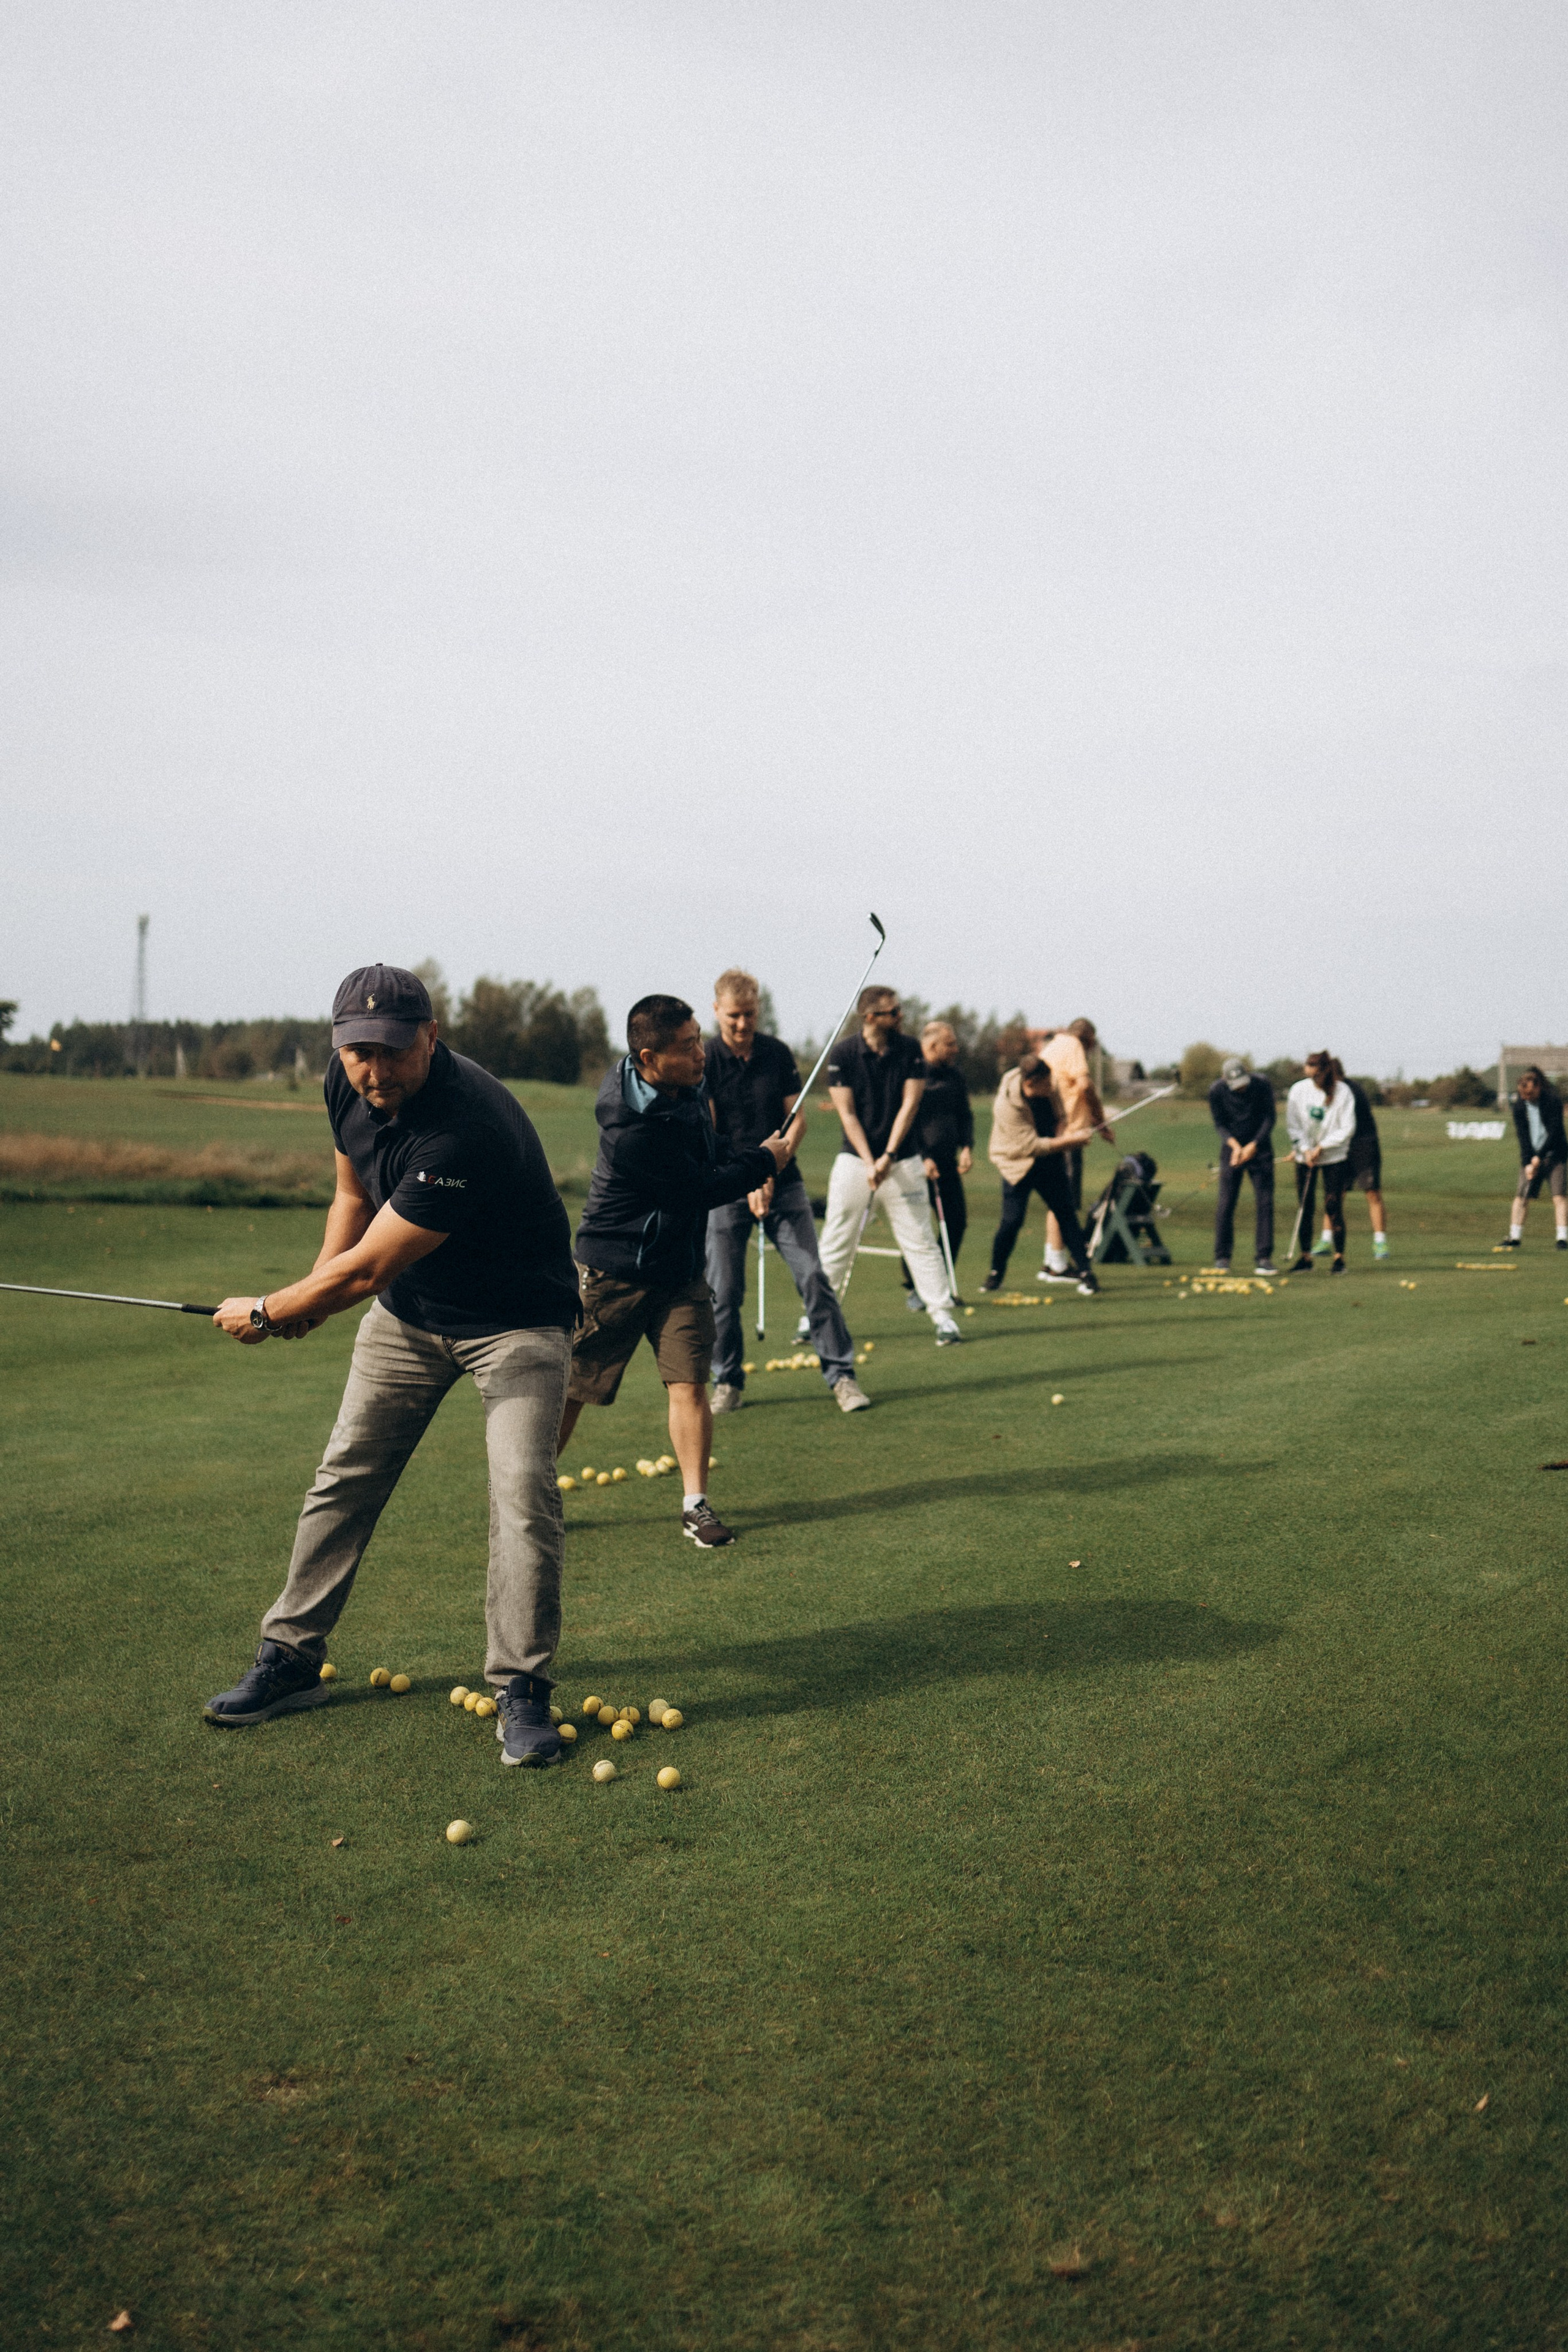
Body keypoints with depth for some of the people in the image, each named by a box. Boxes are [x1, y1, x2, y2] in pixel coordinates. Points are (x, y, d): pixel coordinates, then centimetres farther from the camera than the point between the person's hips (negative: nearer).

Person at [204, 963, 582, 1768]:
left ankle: (520, 1691, -5)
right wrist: (306, 1296, 3)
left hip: (515, 1318, -7)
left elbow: (365, 1271, -29)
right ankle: (290, 1660, 21)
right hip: (406, 1310, 7)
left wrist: (264, 1315, -15)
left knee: (523, 1492, -18)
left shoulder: (465, 1130, -36)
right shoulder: (346, 1085, -11)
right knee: (345, 1476, 8)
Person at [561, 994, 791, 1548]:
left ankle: (695, 1504, 5)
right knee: (570, 1387, 4)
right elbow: (699, 1190, -19)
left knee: (689, 1382, -3)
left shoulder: (687, 1087, -2)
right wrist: (764, 1162, -6)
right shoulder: (632, 1127, -29)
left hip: (679, 1268, 6)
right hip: (615, 1271, -6)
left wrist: (750, 1163, 2)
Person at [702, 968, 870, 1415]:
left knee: (813, 1275, -5)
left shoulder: (777, 1054, 3)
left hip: (782, 1184, 2)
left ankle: (841, 1374, 2)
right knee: (723, 1290, -1)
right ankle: (728, 1382, 16)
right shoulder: (704, 1061, -5)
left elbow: (797, 1119, 4)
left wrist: (771, 1169, -11)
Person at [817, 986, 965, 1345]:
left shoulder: (910, 1050, -2)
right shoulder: (842, 1054, -6)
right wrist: (868, 1163, -14)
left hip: (903, 1160, 1)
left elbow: (909, 1105, -5)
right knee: (835, 1244, 2)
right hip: (855, 1158, -1)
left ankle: (943, 1316, 6)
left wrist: (888, 1156, -13)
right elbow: (847, 1113, -7)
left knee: (921, 1241, 0)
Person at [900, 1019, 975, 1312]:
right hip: (917, 1164, -6)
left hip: (947, 1163, 6)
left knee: (957, 1222, 4)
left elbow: (965, 1114, 19)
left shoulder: (954, 1076, 13)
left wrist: (967, 1147, 2)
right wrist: (922, 1158, -16)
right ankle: (914, 1289, 6)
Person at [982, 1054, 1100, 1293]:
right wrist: (1069, 1141, -26)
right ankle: (995, 1273, 10)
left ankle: (1086, 1272, 6)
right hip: (1017, 1162, -5)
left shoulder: (1048, 1087, -11)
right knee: (1012, 1219, -11)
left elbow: (1060, 1114, 10)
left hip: (1050, 1158, 5)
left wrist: (1064, 1128, -13)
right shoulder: (1008, 1105, -30)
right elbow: (1031, 1146, -28)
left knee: (1066, 1213, 1)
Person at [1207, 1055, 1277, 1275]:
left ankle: (1264, 1257, -1)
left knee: (1264, 1202, -5)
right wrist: (1235, 1145, -19)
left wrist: (1253, 1146, -16)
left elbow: (1269, 1119, -7)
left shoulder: (1262, 1086, -14)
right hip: (1232, 1148, 0)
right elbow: (1220, 1124, -4)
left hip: (1260, 1148, 0)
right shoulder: (1216, 1091, -13)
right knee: (1226, 1203, -4)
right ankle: (1222, 1257, 4)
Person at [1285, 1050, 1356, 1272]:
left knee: (1334, 1207, -7)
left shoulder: (1342, 1092, -9)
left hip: (1334, 1156, -2)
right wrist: (1304, 1149, -11)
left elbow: (1347, 1128, -8)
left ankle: (1339, 1258, 0)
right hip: (1305, 1156, 2)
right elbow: (1292, 1125, 1)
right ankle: (1305, 1257, 8)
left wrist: (1321, 1147, -12)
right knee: (1304, 1206, 1)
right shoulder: (1299, 1090, -4)